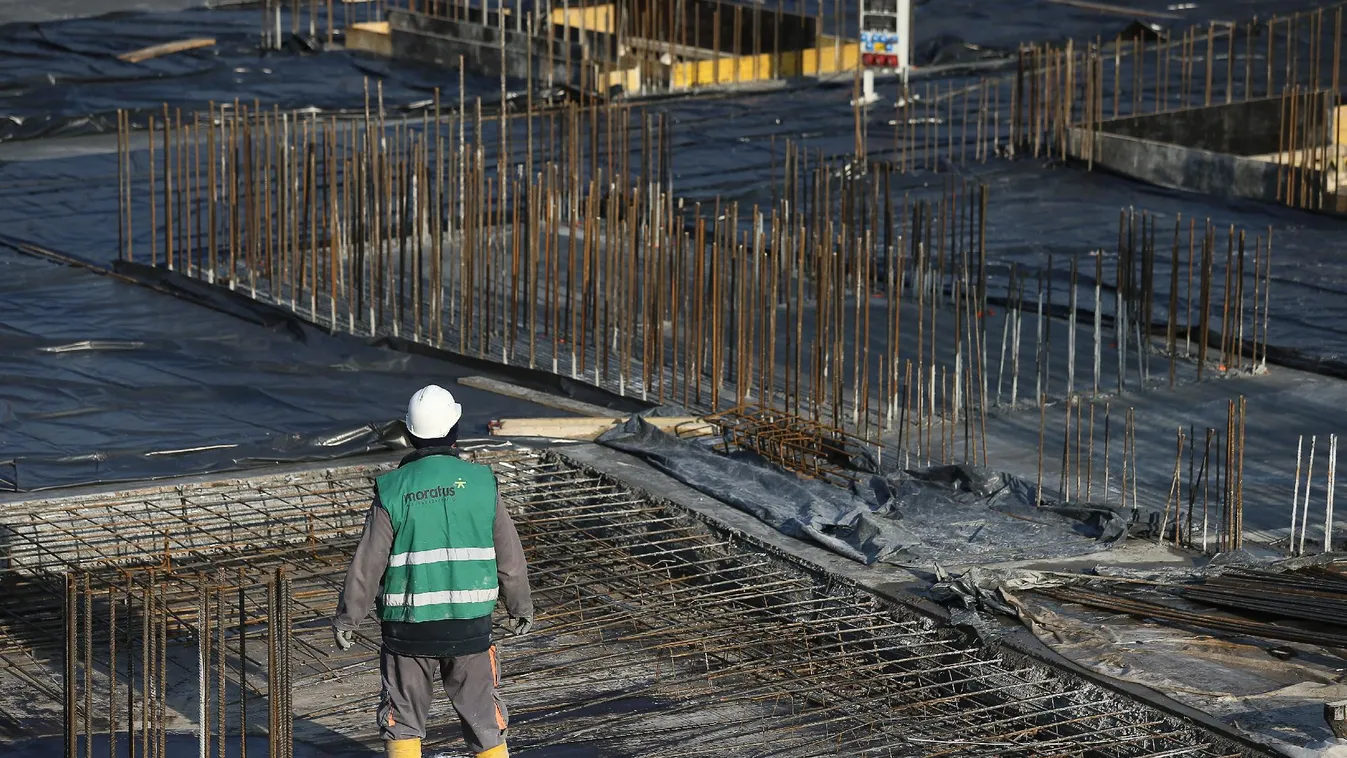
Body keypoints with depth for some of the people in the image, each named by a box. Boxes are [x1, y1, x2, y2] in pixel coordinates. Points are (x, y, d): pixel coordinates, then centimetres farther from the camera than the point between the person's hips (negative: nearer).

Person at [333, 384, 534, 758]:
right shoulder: (480, 482, -5)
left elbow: (368, 563, -6)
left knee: (403, 720, 10)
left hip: (408, 627, -1)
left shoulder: (393, 489, -9)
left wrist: (347, 617, 7)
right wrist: (521, 606, 18)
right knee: (483, 717, 12)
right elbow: (509, 554, 3)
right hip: (470, 624, 1)